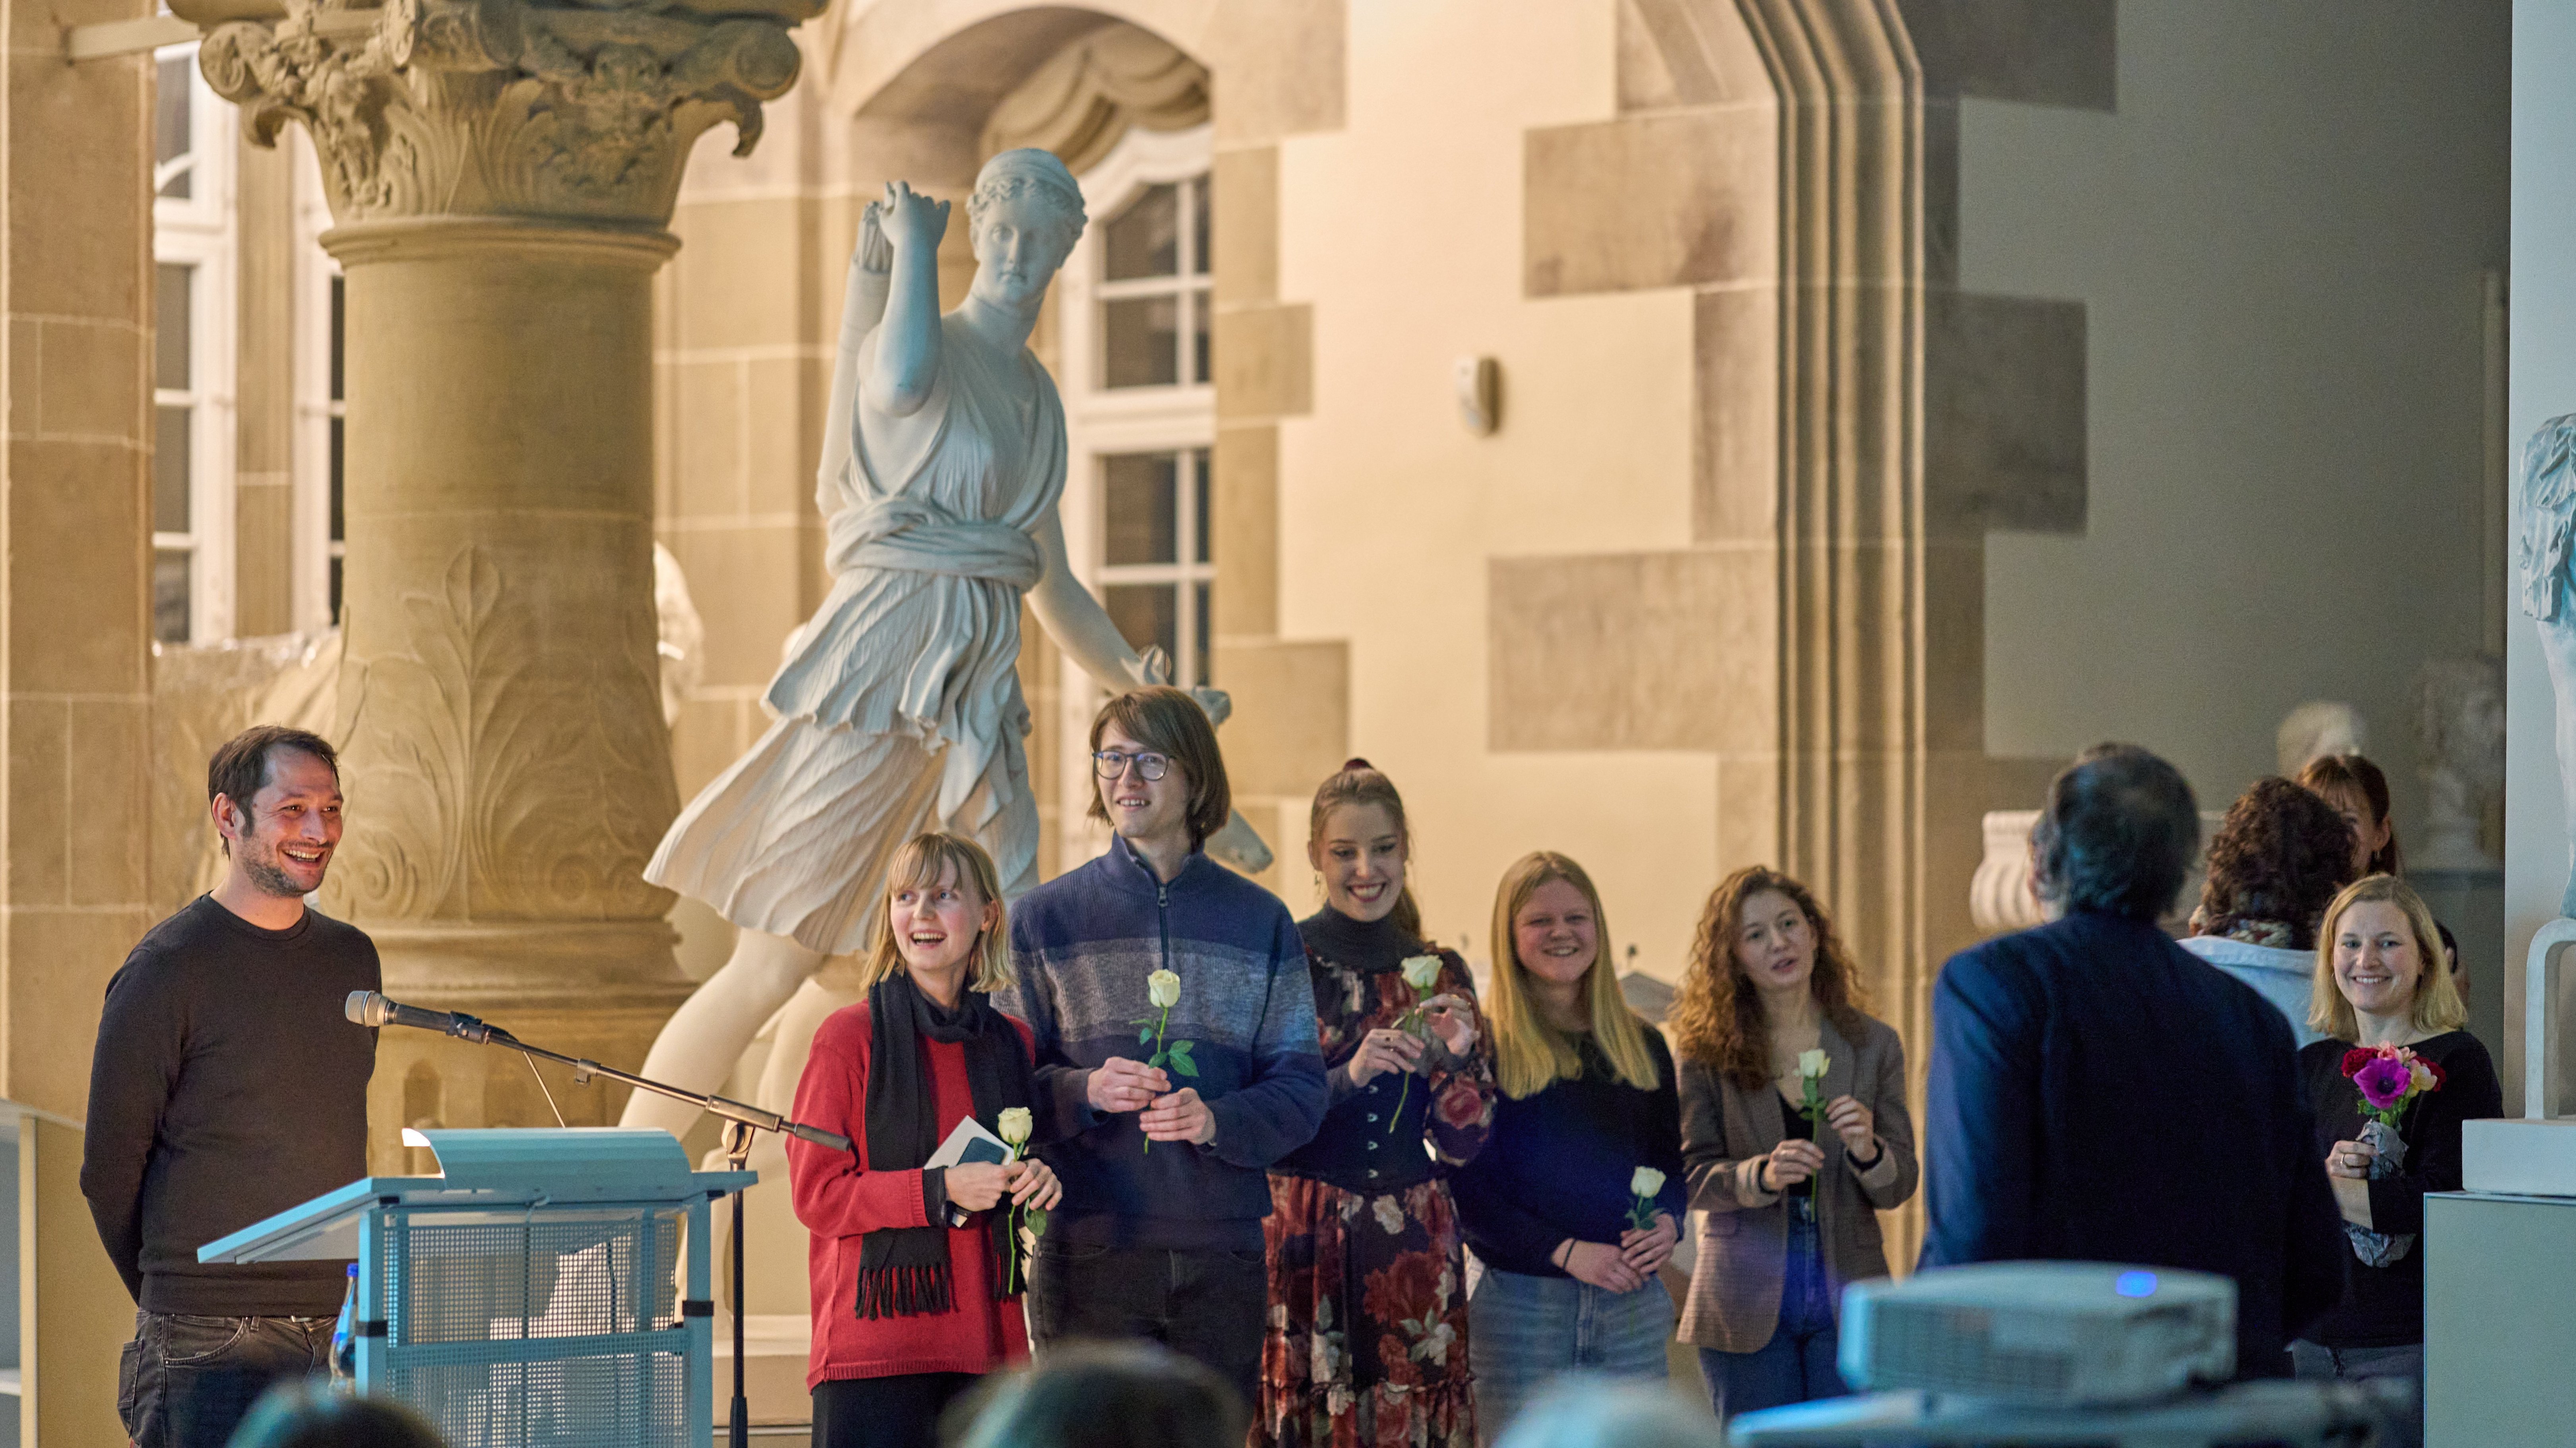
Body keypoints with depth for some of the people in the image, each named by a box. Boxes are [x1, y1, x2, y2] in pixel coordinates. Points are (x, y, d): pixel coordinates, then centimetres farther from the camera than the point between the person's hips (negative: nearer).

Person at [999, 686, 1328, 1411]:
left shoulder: (1261, 922, 11)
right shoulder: (1046, 918, 8)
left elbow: (1301, 1089, 6)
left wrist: (1218, 1121, -14)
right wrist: (1084, 1092, -15)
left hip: (1222, 1258, 1)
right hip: (1087, 1259, -1)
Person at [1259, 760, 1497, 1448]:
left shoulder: (1440, 973, 8)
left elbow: (1463, 1145, 5)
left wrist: (1455, 1059, -13)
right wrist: (1350, 1074, -19)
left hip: (1414, 1256, 2)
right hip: (1302, 1243, -2)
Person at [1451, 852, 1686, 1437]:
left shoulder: (1641, 1045, 14)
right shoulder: (1484, 1047, -1)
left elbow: (1671, 1163, 18)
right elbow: (1466, 1188, -7)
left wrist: (1667, 1223, -5)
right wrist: (1565, 1251, -17)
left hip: (1632, 1306, 4)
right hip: (1521, 1303, -4)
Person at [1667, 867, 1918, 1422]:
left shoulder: (1873, 1044, 5)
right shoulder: (1708, 1052, 1)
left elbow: (1900, 1187, 5)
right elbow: (1692, 1176, -3)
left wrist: (1868, 1151, -17)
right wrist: (1762, 1176, -22)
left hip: (1847, 1297, 1)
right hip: (1748, 1306, -1)